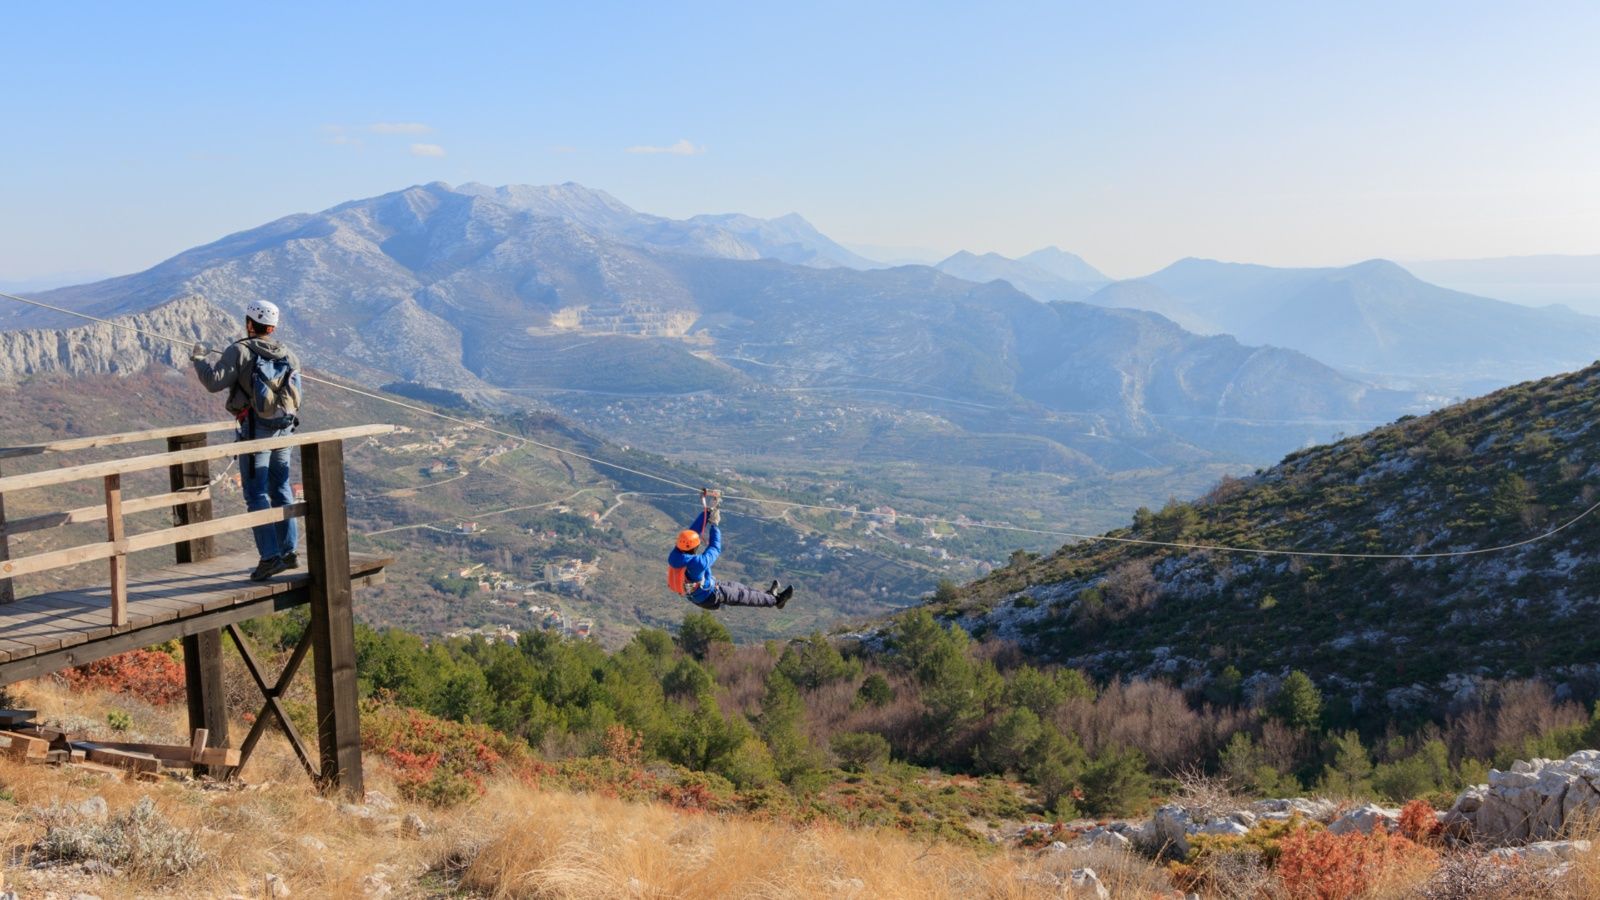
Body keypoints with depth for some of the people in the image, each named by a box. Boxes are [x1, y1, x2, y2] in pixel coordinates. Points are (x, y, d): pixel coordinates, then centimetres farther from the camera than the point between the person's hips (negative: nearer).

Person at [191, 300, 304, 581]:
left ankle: (270, 556, -6)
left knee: (257, 495, -1)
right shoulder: (288, 355, 9)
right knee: (281, 491, 15)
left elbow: (214, 381, -13)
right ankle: (290, 551, 18)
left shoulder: (240, 351, -8)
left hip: (255, 431, -5)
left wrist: (200, 358, 3)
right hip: (284, 431, 5)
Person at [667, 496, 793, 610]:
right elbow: (715, 548, -25)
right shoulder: (697, 563, -42)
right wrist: (714, 524, -16)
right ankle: (776, 600, 32)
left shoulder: (674, 555, -20)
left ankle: (768, 594, 43)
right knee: (743, 595, 12)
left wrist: (707, 512, -13)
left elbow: (693, 530, -12)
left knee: (735, 586, 24)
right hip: (710, 598, -8)